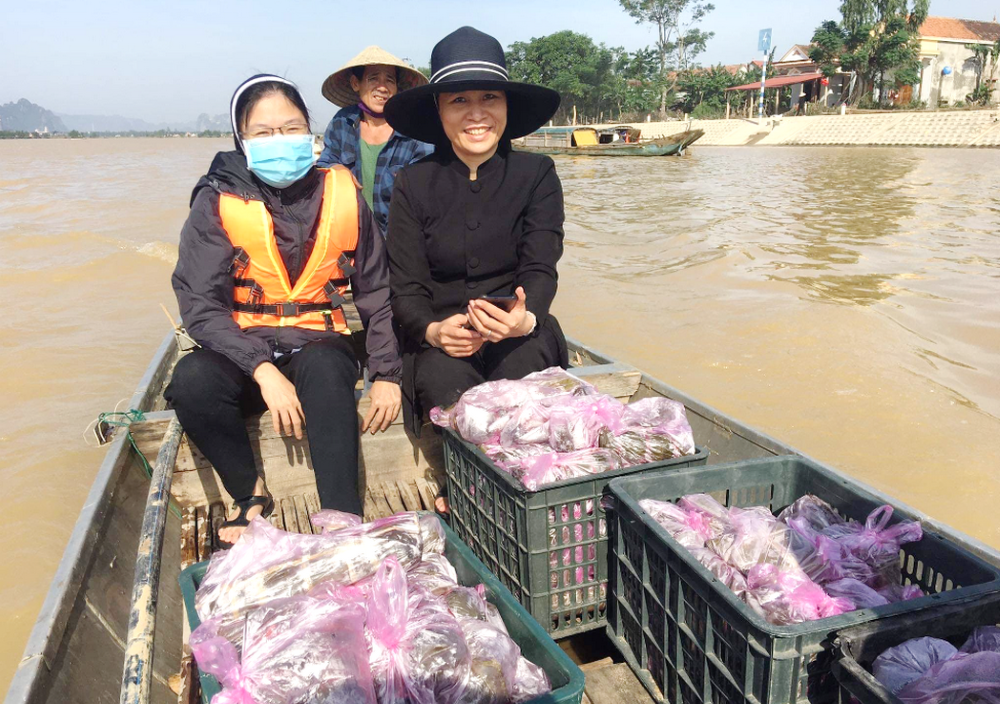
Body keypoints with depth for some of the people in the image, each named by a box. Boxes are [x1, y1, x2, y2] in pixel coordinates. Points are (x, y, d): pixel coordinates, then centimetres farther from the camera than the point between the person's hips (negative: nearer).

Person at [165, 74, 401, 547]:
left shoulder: (341, 193, 2)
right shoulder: (218, 203, -3)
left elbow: (377, 290, 7)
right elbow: (200, 307, -11)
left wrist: (386, 373, -3)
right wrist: (263, 371, -26)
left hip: (320, 345, 0)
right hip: (245, 348, 0)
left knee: (324, 366, -35)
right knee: (192, 379, -31)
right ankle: (250, 495, -8)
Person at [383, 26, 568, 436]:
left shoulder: (536, 175, 0)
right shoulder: (414, 184, 1)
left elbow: (540, 270, -8)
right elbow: (406, 289, -2)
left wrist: (525, 319, -32)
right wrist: (433, 330, -25)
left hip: (520, 333, 0)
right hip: (440, 339, 0)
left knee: (519, 373, -32)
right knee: (451, 388, -31)